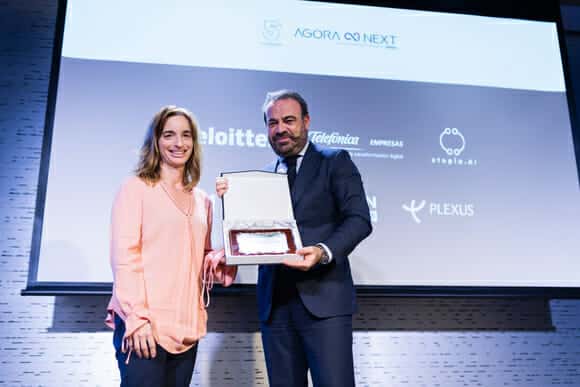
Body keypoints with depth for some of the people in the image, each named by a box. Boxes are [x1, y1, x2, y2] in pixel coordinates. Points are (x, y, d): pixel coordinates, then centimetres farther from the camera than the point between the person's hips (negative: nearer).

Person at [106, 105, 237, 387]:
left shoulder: (202, 200, 15)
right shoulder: (136, 188, 0)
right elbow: (123, 256, -8)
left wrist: (220, 260, -2)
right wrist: (137, 318, -16)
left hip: (186, 326, 5)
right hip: (143, 324, -5)